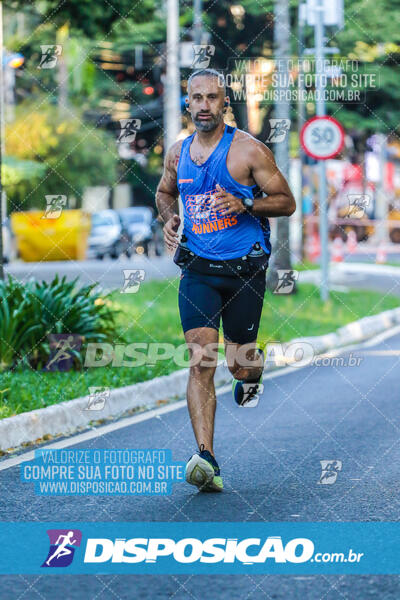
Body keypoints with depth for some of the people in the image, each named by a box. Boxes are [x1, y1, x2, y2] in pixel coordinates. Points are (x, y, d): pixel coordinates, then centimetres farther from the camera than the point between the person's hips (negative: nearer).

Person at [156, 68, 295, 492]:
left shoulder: (248, 150, -6)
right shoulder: (177, 153, 7)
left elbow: (286, 201, -3)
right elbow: (164, 192, 26)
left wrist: (244, 205, -19)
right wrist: (169, 218, 5)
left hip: (244, 268, -2)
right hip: (197, 268, 2)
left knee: (239, 363, 6)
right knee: (201, 361, -13)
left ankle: (252, 372, 47)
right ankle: (206, 459, -18)